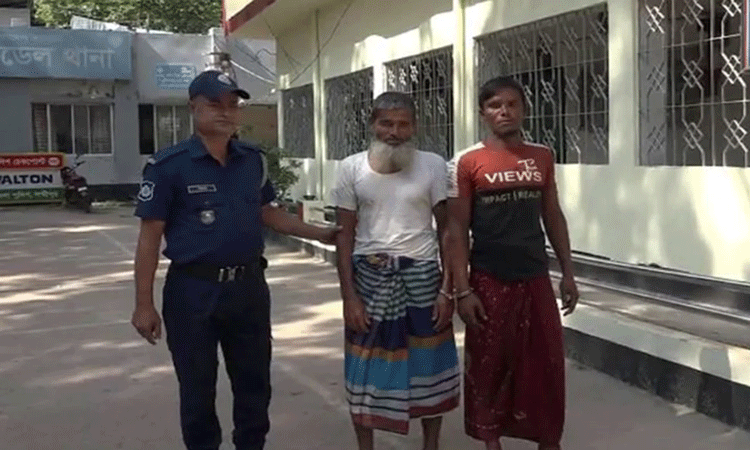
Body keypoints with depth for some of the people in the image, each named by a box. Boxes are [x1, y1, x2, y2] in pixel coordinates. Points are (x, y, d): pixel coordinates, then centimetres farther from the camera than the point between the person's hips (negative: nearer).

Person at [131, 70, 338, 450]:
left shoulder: (252, 160, 5)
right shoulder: (168, 165, -11)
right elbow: (150, 238, -10)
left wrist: (319, 234, 11)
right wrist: (144, 305, -12)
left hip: (249, 286, 5)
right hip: (193, 290, -4)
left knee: (255, 383, 16)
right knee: (198, 390, 10)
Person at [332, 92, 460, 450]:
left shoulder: (432, 165, -2)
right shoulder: (352, 168, 0)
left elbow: (446, 230, 0)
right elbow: (345, 235, 1)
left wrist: (448, 288, -6)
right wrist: (349, 295, -6)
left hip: (421, 275, 0)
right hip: (369, 277, 0)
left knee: (429, 367, 10)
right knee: (366, 370, 9)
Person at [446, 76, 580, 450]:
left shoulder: (542, 158, 4)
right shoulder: (467, 163, -7)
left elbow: (553, 217, 12)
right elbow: (457, 230, -7)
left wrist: (568, 272, 9)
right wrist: (462, 290, -12)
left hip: (536, 278, 3)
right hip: (489, 281, -3)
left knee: (546, 364, 11)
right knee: (490, 365, 9)